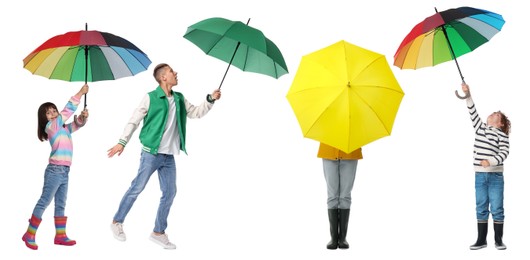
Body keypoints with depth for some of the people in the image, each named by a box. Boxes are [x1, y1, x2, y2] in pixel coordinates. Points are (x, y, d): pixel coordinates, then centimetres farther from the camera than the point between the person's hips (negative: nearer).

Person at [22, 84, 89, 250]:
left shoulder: (63, 128, 15)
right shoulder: (51, 126, -7)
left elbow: (76, 124, 17)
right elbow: (67, 111, -14)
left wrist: (83, 117, -7)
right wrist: (80, 93, -12)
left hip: (64, 172, 8)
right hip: (55, 171, -8)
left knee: (60, 205, 10)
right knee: (44, 202, -5)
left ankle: (60, 236, 15)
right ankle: (29, 235, 0)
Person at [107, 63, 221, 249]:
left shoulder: (179, 99, 10)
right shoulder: (151, 98, -7)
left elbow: (196, 113, 17)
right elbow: (134, 120, -6)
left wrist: (210, 100, 4)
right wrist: (122, 141, -11)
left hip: (169, 156, 6)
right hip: (151, 153, -6)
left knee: (170, 193, 6)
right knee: (137, 188, -2)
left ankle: (158, 232, 16)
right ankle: (117, 222, 14)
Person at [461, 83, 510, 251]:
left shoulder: (502, 135, -1)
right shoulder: (480, 128, 13)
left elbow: (504, 153, -12)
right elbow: (473, 112, 5)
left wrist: (490, 161, -27)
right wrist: (468, 95, -6)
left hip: (495, 176, -4)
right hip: (480, 175, 4)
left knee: (497, 209, -2)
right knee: (481, 209, 5)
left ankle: (498, 240, 4)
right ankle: (481, 240, 8)